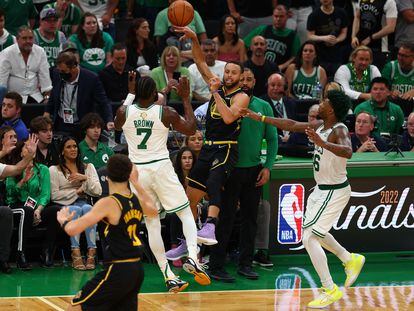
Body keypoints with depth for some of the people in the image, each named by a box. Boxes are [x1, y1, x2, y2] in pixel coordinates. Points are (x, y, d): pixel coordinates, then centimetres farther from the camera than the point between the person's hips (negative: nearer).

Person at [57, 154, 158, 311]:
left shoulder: (108, 203, -15)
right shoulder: (136, 200, 6)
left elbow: (72, 229, -20)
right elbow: (153, 212, 32)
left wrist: (63, 219, 3)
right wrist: (136, 183, 37)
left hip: (117, 270, -7)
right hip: (136, 269, 7)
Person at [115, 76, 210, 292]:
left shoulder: (124, 112, -4)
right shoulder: (165, 113, -8)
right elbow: (191, 129, 5)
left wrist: (129, 94, 25)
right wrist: (185, 98, 8)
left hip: (137, 171, 2)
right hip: (161, 168, -2)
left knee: (152, 224, 7)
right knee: (186, 213, 10)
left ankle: (169, 276, 4)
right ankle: (192, 256, -16)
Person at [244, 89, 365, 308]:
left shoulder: (339, 131, -25)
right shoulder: (320, 125, 1)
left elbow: (347, 151, -45)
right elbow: (291, 125, 10)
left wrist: (322, 143, -59)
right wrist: (260, 118, 8)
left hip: (334, 192, -10)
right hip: (322, 189, 10)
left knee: (308, 237, -13)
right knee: (314, 231, 27)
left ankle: (330, 290, -7)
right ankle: (351, 260, 42)